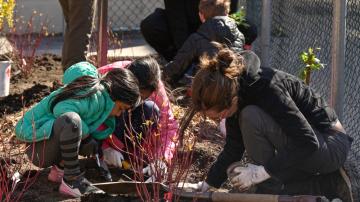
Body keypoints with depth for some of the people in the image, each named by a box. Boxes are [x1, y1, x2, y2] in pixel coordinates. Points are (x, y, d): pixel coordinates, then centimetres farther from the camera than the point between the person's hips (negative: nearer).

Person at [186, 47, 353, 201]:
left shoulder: (266, 88, -30)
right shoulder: (233, 89, -6)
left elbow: (308, 142, -30)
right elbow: (233, 147, 6)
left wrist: (263, 171, -30)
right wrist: (208, 184, 4)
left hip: (331, 144, -9)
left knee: (252, 117, -26)